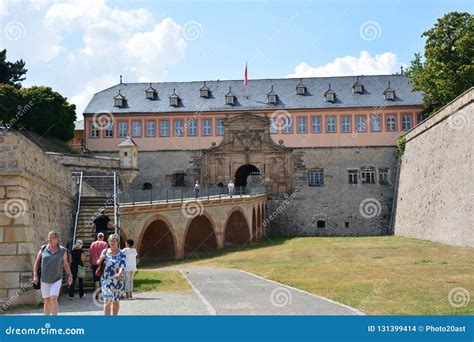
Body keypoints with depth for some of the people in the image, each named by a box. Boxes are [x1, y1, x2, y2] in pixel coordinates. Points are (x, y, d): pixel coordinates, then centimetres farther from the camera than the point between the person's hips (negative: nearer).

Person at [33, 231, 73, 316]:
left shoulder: (62, 251, -4)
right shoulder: (43, 249, -2)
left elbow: (65, 264, 5)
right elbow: (37, 262, 3)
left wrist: (70, 275, -3)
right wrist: (35, 275, -6)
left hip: (56, 280, -2)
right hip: (44, 280, 2)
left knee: (53, 299, -17)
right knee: (47, 302, 7)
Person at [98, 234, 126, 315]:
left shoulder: (121, 254, -4)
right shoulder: (105, 251, 4)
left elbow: (123, 265, -18)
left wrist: (119, 274, -39)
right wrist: (100, 260, -9)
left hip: (117, 280, 0)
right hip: (106, 280, 0)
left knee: (116, 301, 14)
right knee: (107, 301, -11)